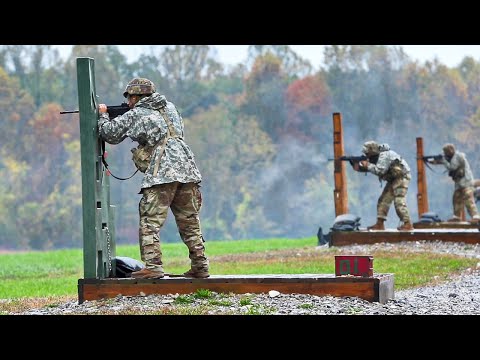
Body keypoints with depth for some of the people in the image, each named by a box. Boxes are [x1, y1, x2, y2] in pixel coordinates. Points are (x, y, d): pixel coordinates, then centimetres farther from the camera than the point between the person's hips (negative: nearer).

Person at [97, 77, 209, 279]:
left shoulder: (135, 115, 5)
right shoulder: (170, 107, 22)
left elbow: (110, 134, 10)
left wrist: (103, 115, 29)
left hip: (162, 174, -6)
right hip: (188, 170, 6)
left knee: (150, 223, -4)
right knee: (190, 223, 12)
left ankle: (153, 267, -14)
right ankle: (200, 266, 11)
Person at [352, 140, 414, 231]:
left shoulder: (384, 155, -23)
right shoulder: (375, 157, 7)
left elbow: (379, 171, -32)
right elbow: (367, 168, 10)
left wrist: (368, 165, -21)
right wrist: (358, 166, -9)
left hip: (401, 176, -10)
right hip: (393, 179, 10)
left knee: (399, 201, -16)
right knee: (383, 200, 6)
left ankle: (408, 224, -14)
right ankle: (380, 224, 8)